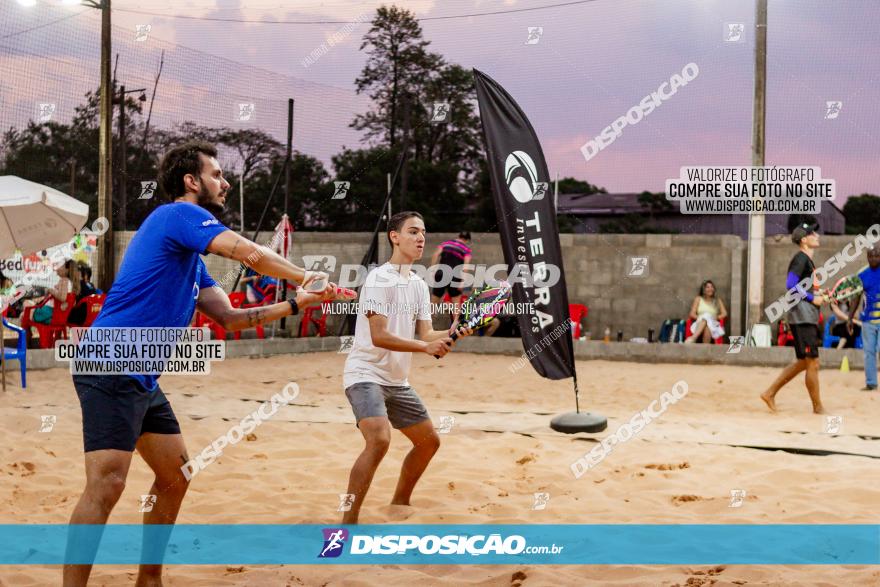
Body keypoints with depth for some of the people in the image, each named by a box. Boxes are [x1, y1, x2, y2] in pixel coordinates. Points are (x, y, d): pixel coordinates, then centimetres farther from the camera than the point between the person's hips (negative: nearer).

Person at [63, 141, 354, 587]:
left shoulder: (191, 258, 21)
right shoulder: (179, 214, -7)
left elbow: (229, 318, 20)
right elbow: (252, 255, -18)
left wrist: (296, 304, 13)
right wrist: (306, 277, -3)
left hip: (141, 379, 11)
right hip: (112, 366, -11)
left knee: (174, 476, 14)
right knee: (107, 484, -17)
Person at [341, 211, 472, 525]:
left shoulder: (419, 285, 11)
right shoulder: (379, 279, -14)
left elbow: (425, 335, 6)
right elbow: (379, 337, -23)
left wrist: (450, 334, -13)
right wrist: (425, 346, -29)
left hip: (397, 381, 9)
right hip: (366, 374, -9)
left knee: (429, 441, 16)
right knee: (379, 440, -29)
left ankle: (399, 503, 34)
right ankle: (348, 522, -24)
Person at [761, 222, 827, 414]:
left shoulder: (807, 260, 20)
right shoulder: (801, 258, -10)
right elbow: (791, 284, -22)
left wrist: (820, 296, 8)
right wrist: (812, 298, -16)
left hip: (808, 318, 10)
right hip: (802, 317, -10)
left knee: (803, 363, 14)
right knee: (813, 363, -5)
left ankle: (770, 393, 16)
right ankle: (818, 408, 3)